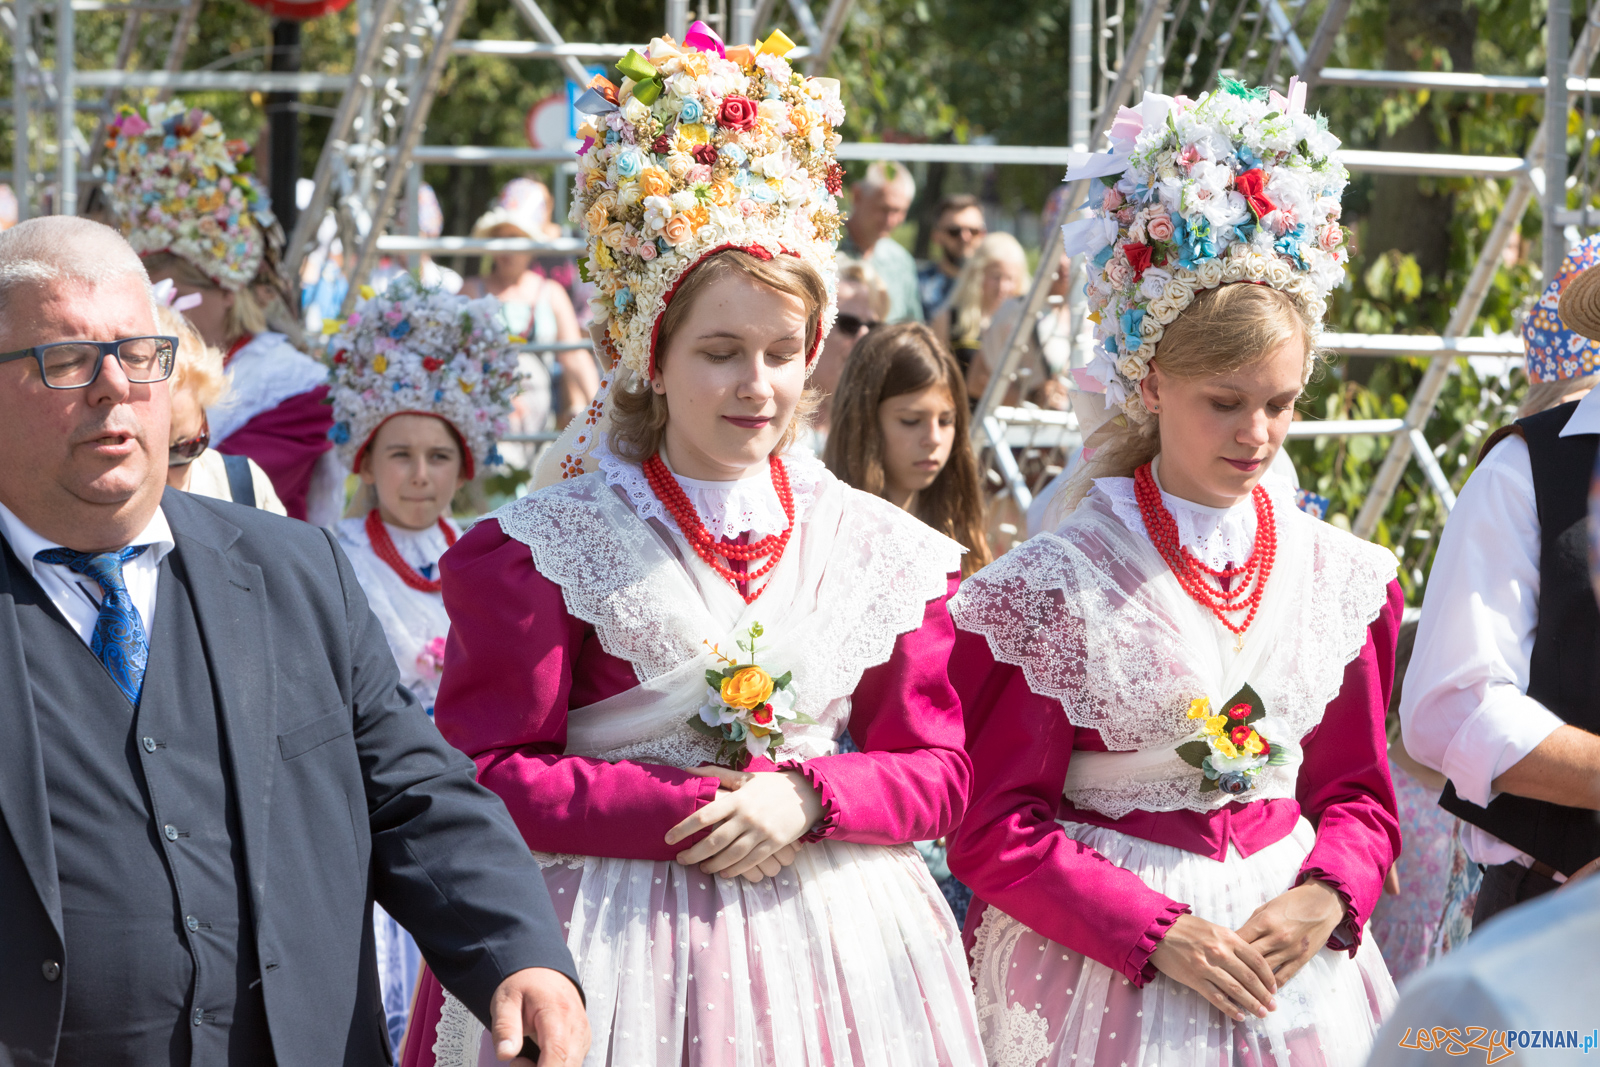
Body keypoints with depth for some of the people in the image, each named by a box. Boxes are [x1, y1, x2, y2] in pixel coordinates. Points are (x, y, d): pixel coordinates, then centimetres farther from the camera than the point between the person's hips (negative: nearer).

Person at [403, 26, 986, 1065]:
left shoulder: (880, 548, 6)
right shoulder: (541, 547, -4)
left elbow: (939, 771, 7)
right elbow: (489, 779, -7)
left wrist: (806, 800, -13)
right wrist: (691, 809, -15)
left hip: (834, 944, 3)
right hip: (618, 936, -3)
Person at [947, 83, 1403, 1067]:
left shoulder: (1335, 574, 4)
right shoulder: (1056, 583, -9)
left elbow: (1359, 796, 12)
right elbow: (997, 829, -8)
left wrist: (1322, 899, -8)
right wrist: (1159, 932, -18)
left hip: (1291, 952, 4)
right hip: (1102, 969, -4)